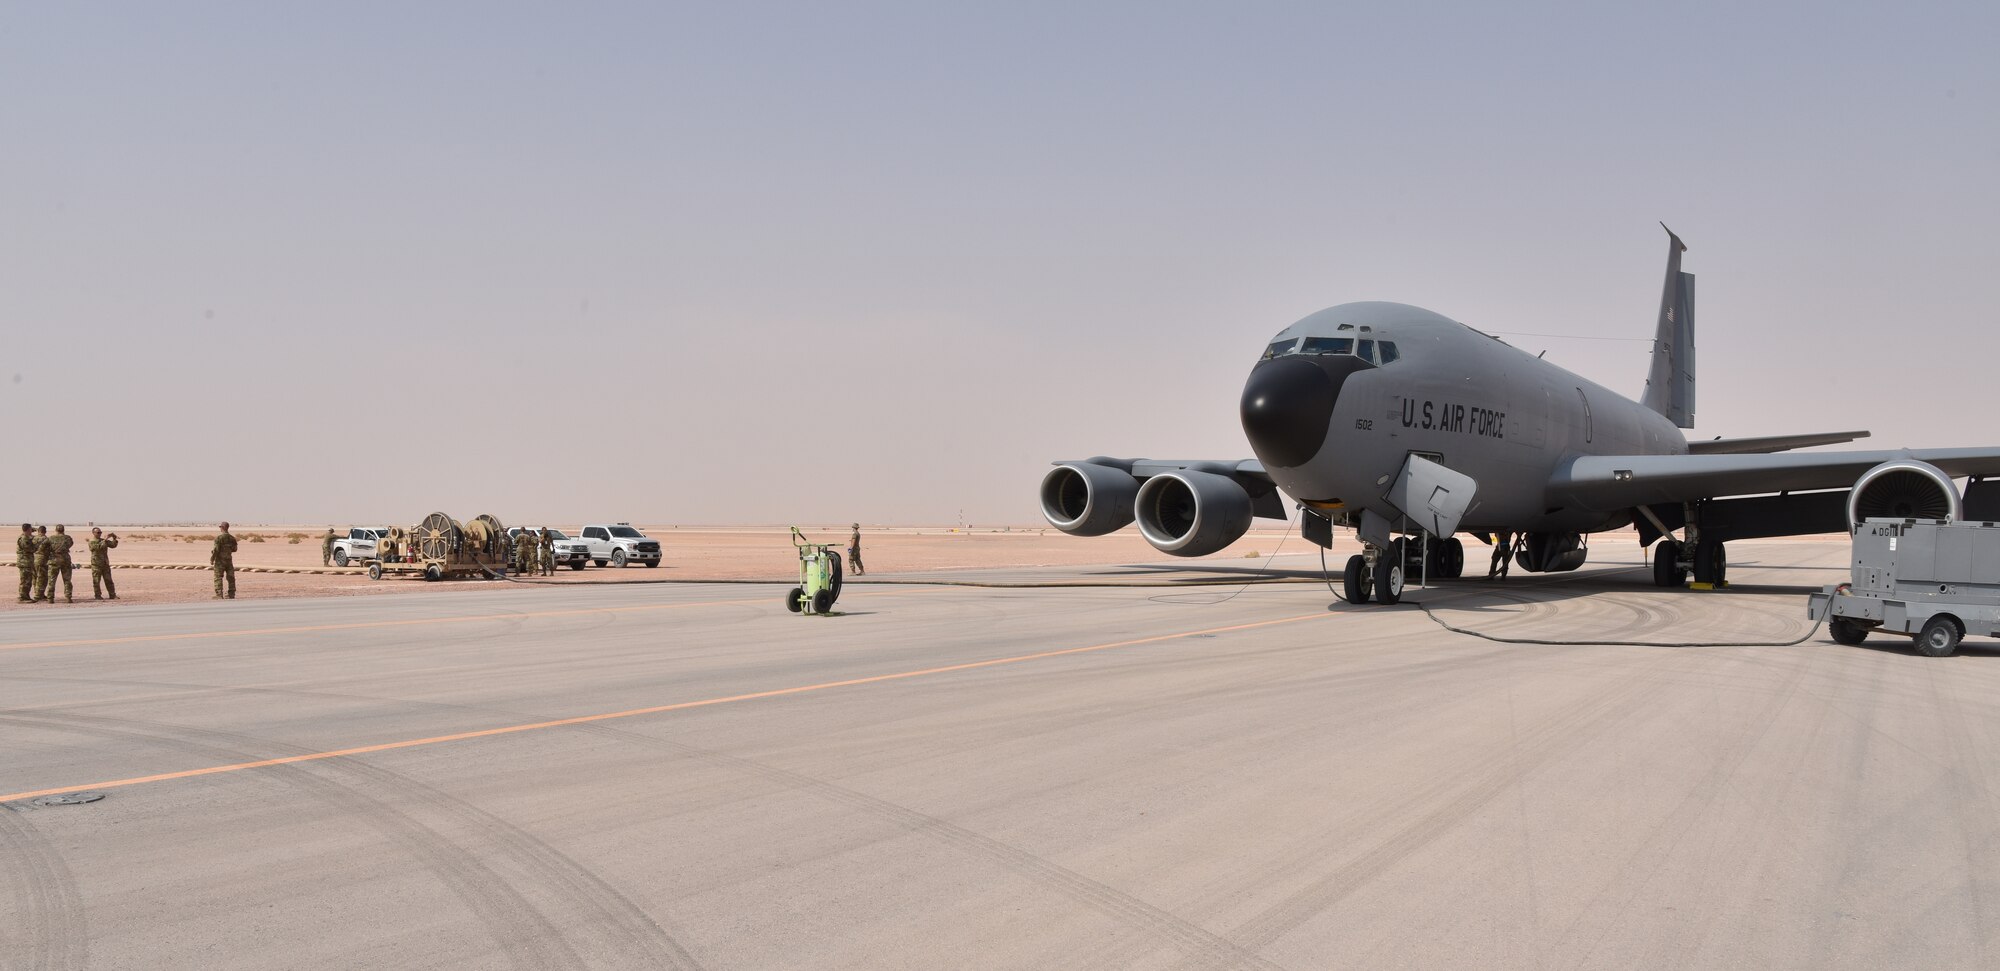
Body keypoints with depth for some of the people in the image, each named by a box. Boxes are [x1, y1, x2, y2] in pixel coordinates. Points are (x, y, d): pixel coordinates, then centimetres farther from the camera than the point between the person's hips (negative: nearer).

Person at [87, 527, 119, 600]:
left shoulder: (104, 541, 13)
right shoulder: (91, 542, -4)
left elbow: (113, 545, 7)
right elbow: (99, 547, -22)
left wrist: (114, 539, -8)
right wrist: (105, 540, -26)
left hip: (105, 563, 5)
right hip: (96, 564, -5)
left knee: (108, 580, 5)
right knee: (96, 581, -1)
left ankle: (113, 595, 8)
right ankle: (97, 595, 6)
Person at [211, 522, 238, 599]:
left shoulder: (219, 537, -13)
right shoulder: (232, 538, 5)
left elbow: (216, 549, -16)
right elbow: (234, 549, 12)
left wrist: (212, 559, -7)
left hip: (220, 560, -6)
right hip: (229, 559, 6)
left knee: (218, 578, -3)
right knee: (230, 577, 10)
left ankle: (219, 595, -9)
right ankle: (231, 594, 13)